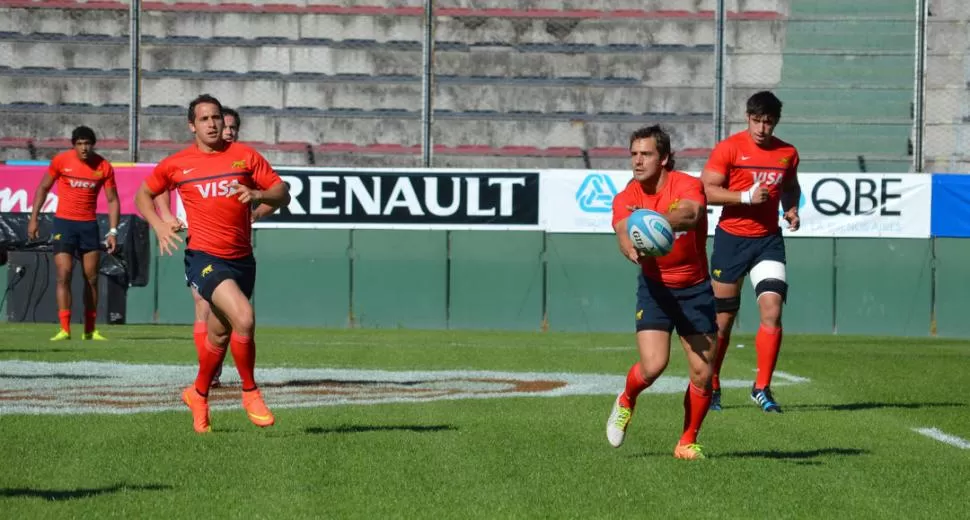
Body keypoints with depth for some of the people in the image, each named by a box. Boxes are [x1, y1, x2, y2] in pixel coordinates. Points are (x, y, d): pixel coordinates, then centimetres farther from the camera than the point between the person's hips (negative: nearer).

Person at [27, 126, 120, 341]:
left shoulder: (104, 167, -3)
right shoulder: (61, 161, -6)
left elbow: (112, 200, 3)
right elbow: (43, 188, 5)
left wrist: (113, 231, -5)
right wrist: (33, 219, 0)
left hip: (89, 225, 2)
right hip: (64, 223, -2)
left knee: (92, 278, 7)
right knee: (64, 275, -12)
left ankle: (90, 330, 16)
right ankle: (64, 329, -14)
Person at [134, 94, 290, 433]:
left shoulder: (245, 156, 5)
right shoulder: (176, 164, 2)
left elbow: (282, 193, 5)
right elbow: (144, 194, 16)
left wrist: (258, 194, -17)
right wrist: (158, 225, -2)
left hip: (242, 258, 4)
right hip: (204, 257, -4)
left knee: (220, 334, 15)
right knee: (243, 319, -25)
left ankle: (198, 394, 39)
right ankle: (250, 392, -7)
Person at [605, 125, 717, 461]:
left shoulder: (687, 185, -14)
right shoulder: (626, 199, -5)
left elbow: (690, 214, -36)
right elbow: (624, 233, -23)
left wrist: (655, 219, -55)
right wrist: (632, 248, -47)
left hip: (695, 288, 0)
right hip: (655, 287, 0)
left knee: (703, 373, -3)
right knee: (653, 365, -18)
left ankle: (688, 442, 17)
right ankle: (626, 402, 16)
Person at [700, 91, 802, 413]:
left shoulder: (787, 154, 5)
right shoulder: (729, 148, -8)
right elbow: (706, 190, -12)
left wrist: (791, 208, 3)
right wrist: (746, 196, -21)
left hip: (768, 240, 3)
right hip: (731, 238, -3)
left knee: (772, 310, -13)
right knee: (723, 317, 5)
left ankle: (762, 388, -5)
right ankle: (711, 387, 23)